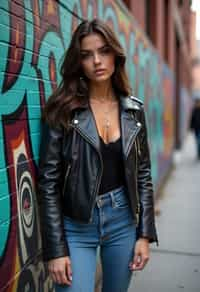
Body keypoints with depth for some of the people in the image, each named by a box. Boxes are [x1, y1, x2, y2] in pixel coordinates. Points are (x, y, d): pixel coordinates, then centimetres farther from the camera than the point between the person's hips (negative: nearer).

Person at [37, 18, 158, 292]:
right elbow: (48, 181, -10)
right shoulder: (62, 110, -10)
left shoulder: (134, 110, 1)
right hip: (76, 226, -3)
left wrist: (145, 233, 1)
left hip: (123, 219, 4)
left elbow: (143, 174, 6)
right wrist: (56, 249, -12)